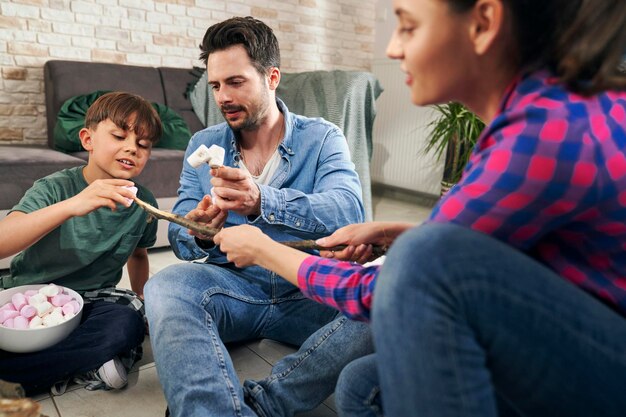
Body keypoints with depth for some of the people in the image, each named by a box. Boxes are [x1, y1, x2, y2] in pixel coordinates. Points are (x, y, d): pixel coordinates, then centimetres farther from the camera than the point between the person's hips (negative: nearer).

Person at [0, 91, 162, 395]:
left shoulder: (143, 203, 0)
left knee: (128, 324, -29)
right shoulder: (56, 188, -12)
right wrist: (71, 206, -41)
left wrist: (140, 301, 17)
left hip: (92, 302, 4)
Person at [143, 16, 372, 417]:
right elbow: (180, 237, 5)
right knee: (165, 287, -28)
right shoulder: (203, 144, 9)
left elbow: (350, 211, -19)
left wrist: (262, 202, -35)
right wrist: (199, 236, -20)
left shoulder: (322, 138, 1)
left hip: (308, 291, -1)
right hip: (231, 285, 2)